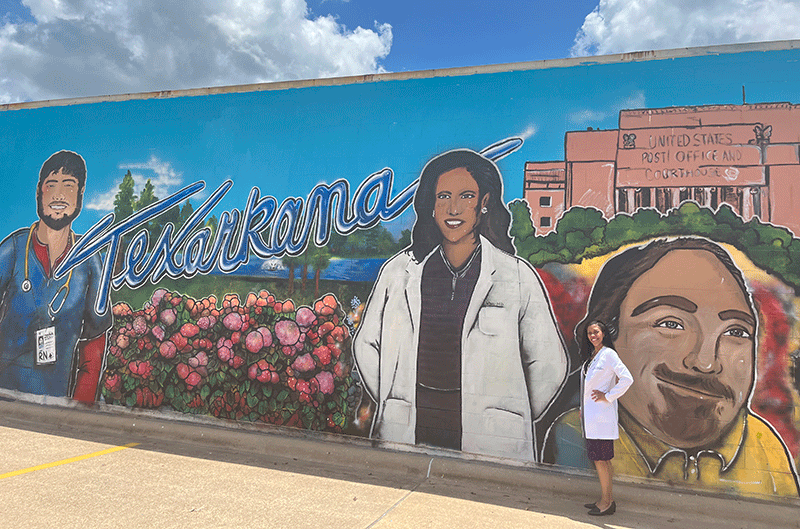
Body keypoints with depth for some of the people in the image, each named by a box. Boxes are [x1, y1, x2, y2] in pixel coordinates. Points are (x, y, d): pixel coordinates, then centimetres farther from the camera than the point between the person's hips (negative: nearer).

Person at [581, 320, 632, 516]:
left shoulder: (608, 354, -11)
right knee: (597, 457, 13)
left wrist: (608, 397, -14)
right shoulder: (591, 356, 14)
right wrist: (583, 408, 18)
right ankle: (605, 499, 22)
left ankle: (607, 502, 6)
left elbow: (627, 379, -19)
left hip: (601, 415, -8)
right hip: (590, 414, 8)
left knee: (600, 458, -4)